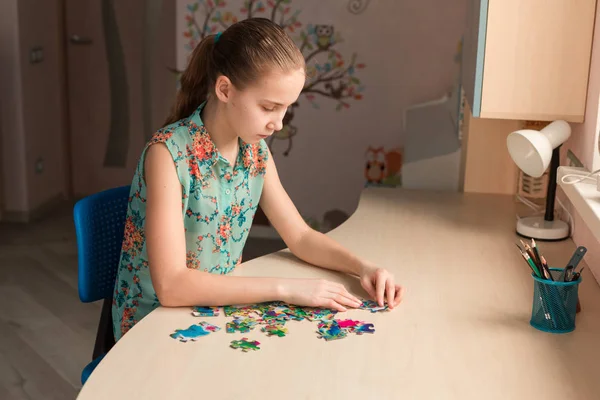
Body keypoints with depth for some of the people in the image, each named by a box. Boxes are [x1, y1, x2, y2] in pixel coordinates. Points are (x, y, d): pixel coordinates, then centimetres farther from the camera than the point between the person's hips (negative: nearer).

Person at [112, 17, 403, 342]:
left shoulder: (255, 150, -3)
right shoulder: (169, 152, -23)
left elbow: (301, 237, 6)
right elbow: (171, 285, -29)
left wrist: (362, 266, -11)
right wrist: (285, 288, -30)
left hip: (218, 313, 6)